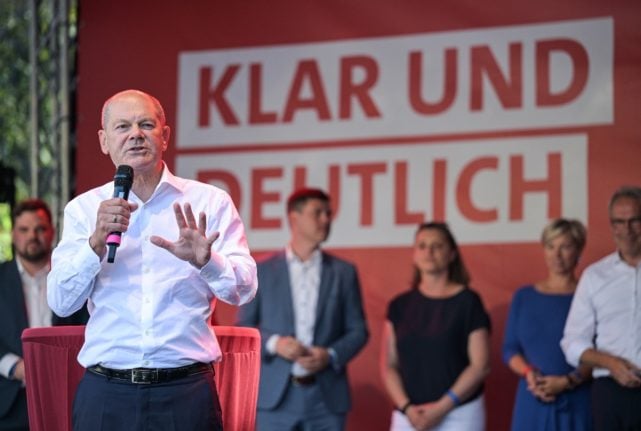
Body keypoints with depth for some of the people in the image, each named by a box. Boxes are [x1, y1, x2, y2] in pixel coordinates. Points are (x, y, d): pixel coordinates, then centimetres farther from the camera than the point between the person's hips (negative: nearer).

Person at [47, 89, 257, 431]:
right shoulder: (83, 208, 7)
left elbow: (243, 290, -3)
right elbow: (61, 302, -1)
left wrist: (205, 260, -23)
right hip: (106, 392, 1)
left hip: (186, 390, -1)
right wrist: (97, 242, -16)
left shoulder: (210, 203, 4)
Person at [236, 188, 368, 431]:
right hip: (276, 394, -1)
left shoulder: (344, 272, 10)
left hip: (327, 396, 1)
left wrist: (331, 355, -10)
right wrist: (273, 343, -12)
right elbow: (243, 327, 7)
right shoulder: (262, 271, 6)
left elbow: (358, 330, 9)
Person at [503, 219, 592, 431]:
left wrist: (567, 381, -15)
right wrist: (528, 373, -7)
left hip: (576, 402, -3)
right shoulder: (524, 297, 13)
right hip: (532, 401, 3)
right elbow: (510, 349, 12)